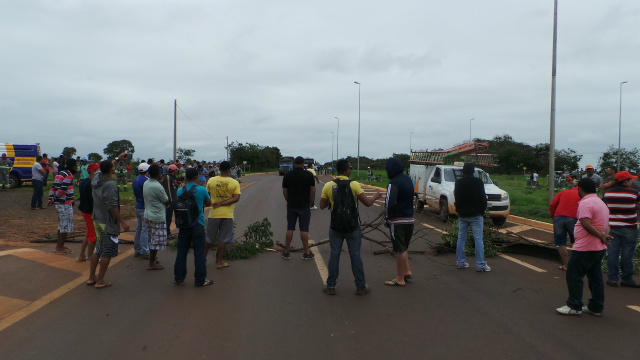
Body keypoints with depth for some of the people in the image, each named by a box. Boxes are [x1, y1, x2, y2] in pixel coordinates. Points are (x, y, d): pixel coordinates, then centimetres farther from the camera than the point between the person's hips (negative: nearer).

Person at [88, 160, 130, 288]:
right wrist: (122, 221, -18)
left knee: (98, 250, 20)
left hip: (97, 220, 9)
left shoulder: (96, 180, 4)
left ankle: (91, 278, 27)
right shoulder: (110, 184, -22)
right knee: (107, 253, 1)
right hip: (108, 223, -9)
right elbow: (112, 207, -24)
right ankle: (100, 281, 8)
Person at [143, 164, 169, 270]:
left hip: (148, 215, 9)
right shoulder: (158, 186, -22)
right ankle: (151, 264, 5)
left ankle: (152, 259, 30)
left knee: (152, 239, 19)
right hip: (158, 217, -9)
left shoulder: (146, 183, 4)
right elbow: (166, 200, -12)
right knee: (157, 240, 0)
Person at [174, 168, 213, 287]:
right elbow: (209, 203, 5)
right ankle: (200, 280, 11)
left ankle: (179, 278, 22)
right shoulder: (202, 190, -10)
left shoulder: (180, 190, -1)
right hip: (198, 225, -3)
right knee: (199, 253, 4)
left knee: (181, 252, 13)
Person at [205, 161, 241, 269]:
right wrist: (221, 204, -13)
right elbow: (236, 198, -13)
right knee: (223, 239, 7)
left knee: (209, 239, 16)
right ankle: (219, 261, 12)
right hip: (227, 215, -2)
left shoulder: (211, 181, -2)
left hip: (213, 214, 2)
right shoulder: (235, 183, -6)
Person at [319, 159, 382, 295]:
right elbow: (368, 203, -10)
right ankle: (360, 286, 17)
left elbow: (322, 206, 2)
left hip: (335, 226, 2)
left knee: (334, 255, 11)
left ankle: (331, 286, 16)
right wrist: (375, 197, 10)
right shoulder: (354, 185, -11)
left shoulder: (328, 186, -4)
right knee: (355, 256, 8)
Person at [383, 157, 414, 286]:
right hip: (409, 219, 8)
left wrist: (387, 218, -11)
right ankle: (407, 271, 28)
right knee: (404, 247, 23)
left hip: (397, 221, -8)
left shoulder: (394, 183, -18)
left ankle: (400, 279, 11)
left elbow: (390, 203, -25)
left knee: (400, 250, 1)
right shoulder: (408, 179, 8)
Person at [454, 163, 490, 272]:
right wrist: (482, 211, 6)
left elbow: (456, 198, 5)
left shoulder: (458, 182, 1)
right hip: (476, 215, -3)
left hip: (462, 215, 3)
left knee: (461, 238, 11)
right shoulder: (478, 182, -8)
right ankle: (480, 265, 1)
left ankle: (460, 262, 14)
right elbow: (483, 198, -6)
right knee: (478, 239, 0)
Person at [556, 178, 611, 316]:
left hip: (585, 248, -10)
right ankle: (596, 307, 20)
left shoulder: (585, 203, -17)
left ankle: (574, 306, 5)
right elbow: (606, 225, 16)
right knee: (596, 277, 14)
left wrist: (601, 236, -18)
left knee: (574, 275, 0)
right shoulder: (601, 202, 15)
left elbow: (586, 224, -27)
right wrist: (605, 235, -1)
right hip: (599, 248, 10)